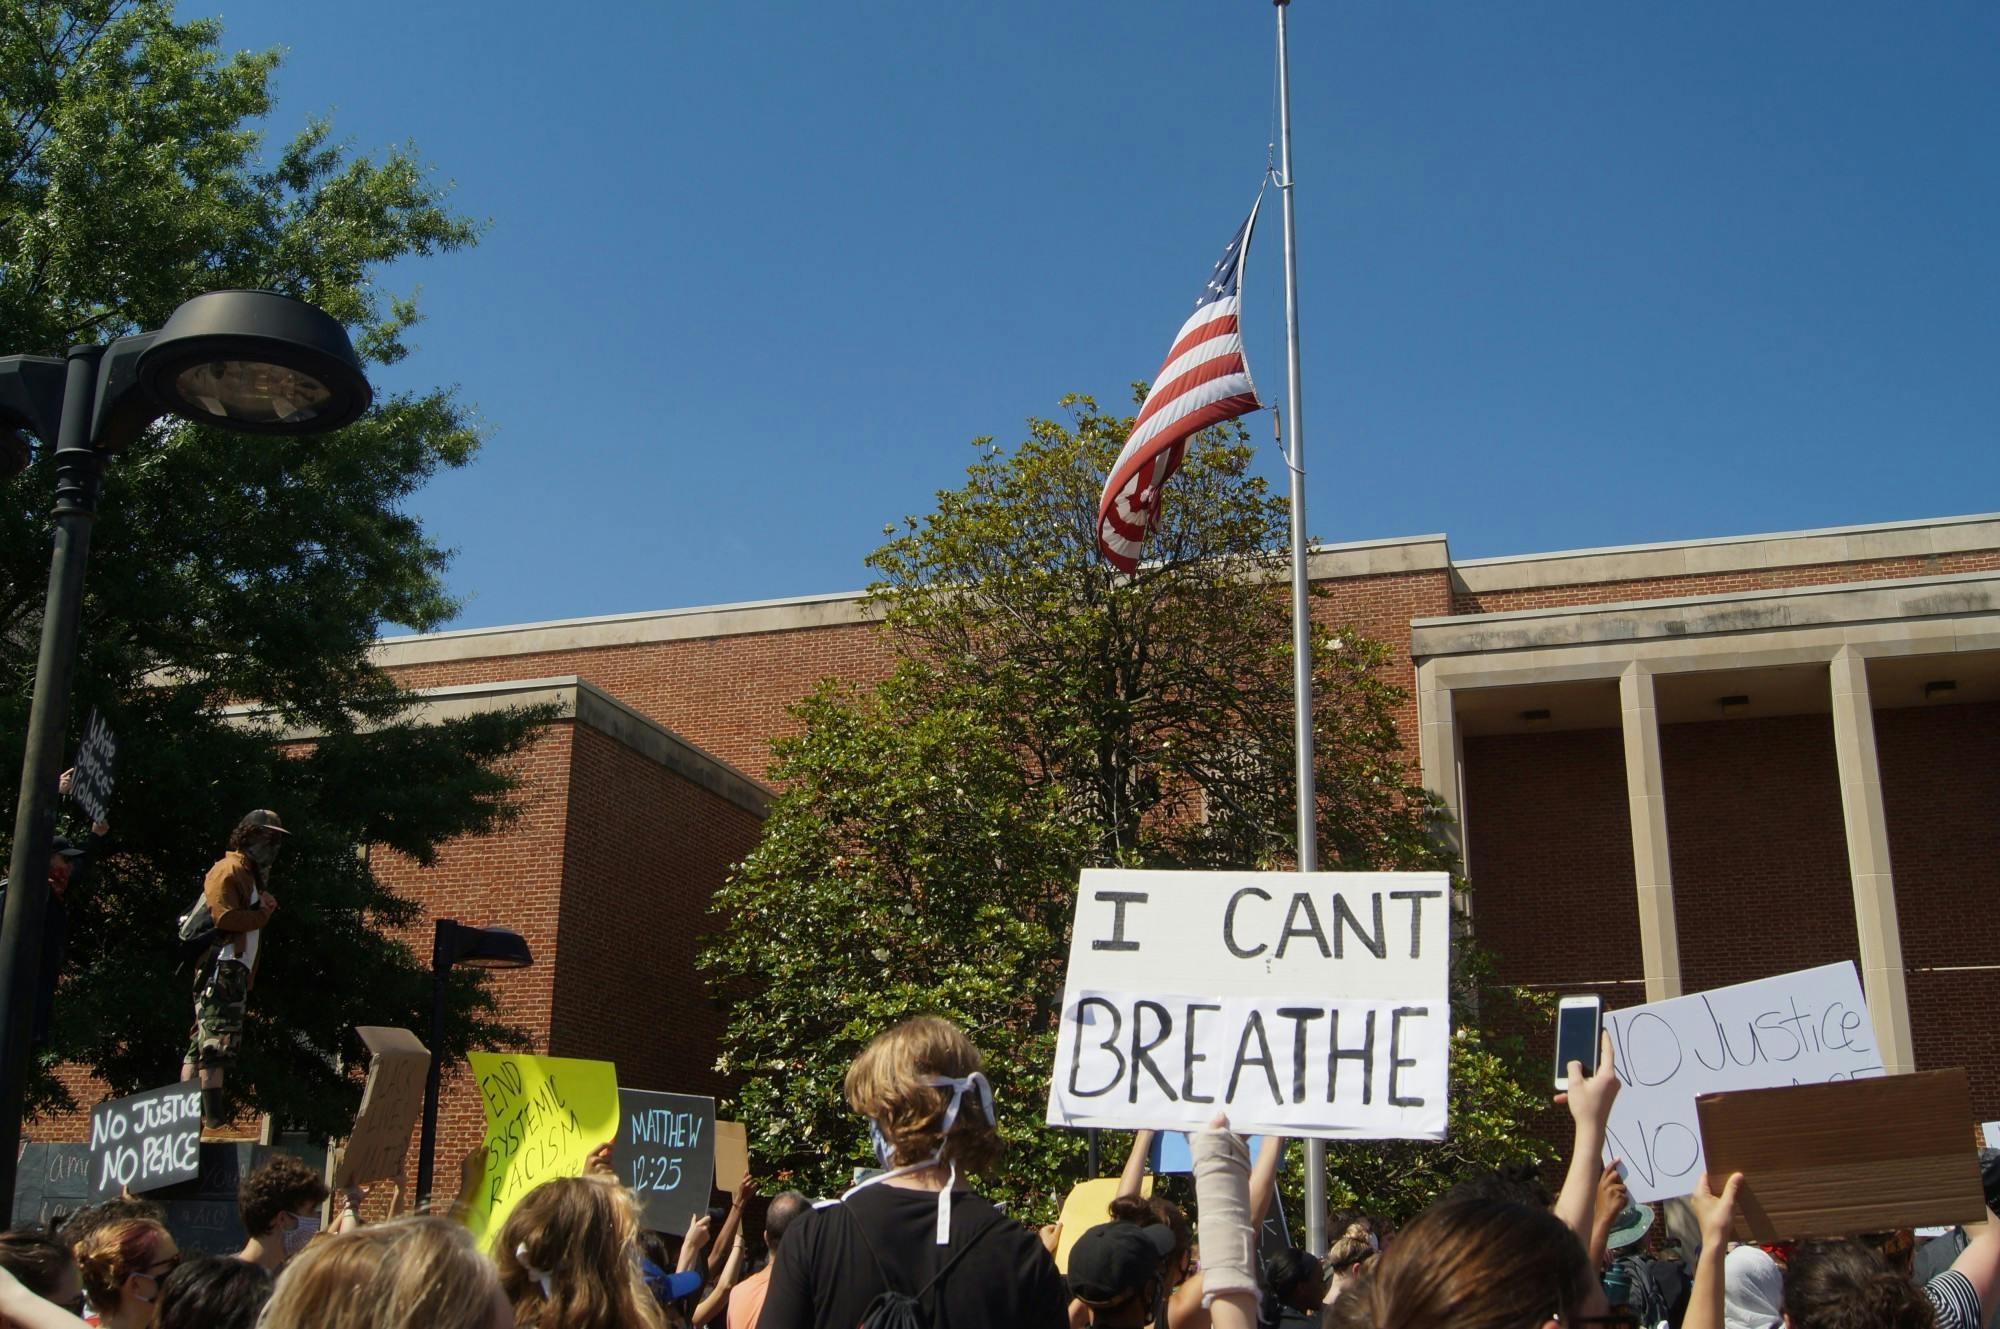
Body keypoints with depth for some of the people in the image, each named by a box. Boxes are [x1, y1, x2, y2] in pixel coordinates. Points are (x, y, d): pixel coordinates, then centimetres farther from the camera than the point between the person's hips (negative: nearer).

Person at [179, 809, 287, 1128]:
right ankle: (213, 1118, -22)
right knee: (219, 1043, -16)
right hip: (222, 968, -11)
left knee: (202, 1045, 10)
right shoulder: (229, 870, -4)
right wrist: (263, 914, -5)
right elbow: (224, 916, -17)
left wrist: (265, 908, 4)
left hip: (235, 971, 11)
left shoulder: (252, 875, 28)